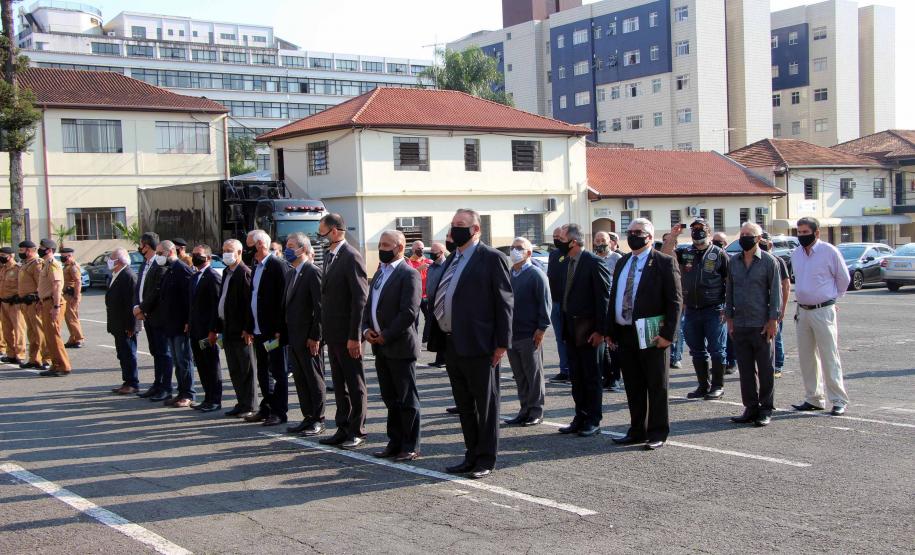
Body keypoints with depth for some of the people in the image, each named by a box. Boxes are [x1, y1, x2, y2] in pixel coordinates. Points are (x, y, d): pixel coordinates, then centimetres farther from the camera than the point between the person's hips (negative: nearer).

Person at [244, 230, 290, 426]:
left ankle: (280, 412, 5)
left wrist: (279, 329, -19)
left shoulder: (278, 265, -12)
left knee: (278, 372, 0)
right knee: (263, 373, 15)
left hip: (274, 330, -9)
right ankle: (266, 409, 24)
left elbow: (283, 298, -16)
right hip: (259, 330, 9)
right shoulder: (256, 267, 14)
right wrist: (250, 327, 14)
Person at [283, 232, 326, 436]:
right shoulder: (290, 274, 15)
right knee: (300, 379, 12)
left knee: (315, 380, 0)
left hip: (309, 338, -9)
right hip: (294, 337, 9)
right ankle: (308, 418, 20)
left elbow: (319, 307, -16)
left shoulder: (313, 272, -12)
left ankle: (318, 420, 8)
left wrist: (315, 337, -18)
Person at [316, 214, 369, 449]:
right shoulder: (330, 256, 13)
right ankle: (343, 429, 22)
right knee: (339, 384, 14)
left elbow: (360, 299, -18)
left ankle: (357, 431, 10)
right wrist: (324, 331, 12)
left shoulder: (351, 257, -14)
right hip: (333, 333, 9)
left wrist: (354, 336, -20)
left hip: (347, 334, -9)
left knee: (355, 384, 2)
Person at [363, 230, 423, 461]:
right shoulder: (380, 273, 16)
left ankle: (411, 446, 7)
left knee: (407, 399, 0)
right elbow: (369, 305, 19)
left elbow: (409, 312, -19)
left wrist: (386, 336, -15)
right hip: (381, 348, 8)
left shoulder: (409, 274, -11)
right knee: (390, 399, 14)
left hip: (400, 346, -8)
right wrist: (366, 329, 2)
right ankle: (395, 443, 22)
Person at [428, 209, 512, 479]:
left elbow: (504, 302, -11)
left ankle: (486, 459, 12)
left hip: (478, 345, -8)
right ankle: (472, 455, 26)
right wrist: (439, 340, 12)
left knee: (485, 404, 3)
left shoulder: (492, 258, -7)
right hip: (452, 344, 8)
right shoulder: (452, 259, 16)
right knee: (464, 405, 15)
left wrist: (502, 343, -15)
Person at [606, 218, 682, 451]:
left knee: (656, 386, 4)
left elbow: (675, 300, -10)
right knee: (633, 387, 13)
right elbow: (614, 297, 16)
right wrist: (610, 331, 10)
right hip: (624, 334, 6)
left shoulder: (664, 262, -6)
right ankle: (637, 431, 23)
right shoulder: (622, 263, 15)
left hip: (652, 335, -6)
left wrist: (667, 334, -16)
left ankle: (657, 434, 13)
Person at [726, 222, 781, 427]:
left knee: (765, 369, 3)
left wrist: (773, 320, -9)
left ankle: (766, 409, 11)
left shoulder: (769, 261, -3)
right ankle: (751, 408, 16)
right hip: (740, 325, 4)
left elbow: (775, 292, -4)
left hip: (761, 325, -4)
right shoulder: (734, 262, 10)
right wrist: (729, 318, 10)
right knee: (745, 369, 8)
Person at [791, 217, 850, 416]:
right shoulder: (796, 254, 9)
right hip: (803, 311, 6)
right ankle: (814, 399, 19)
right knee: (806, 357, 9)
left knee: (829, 357, -4)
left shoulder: (829, 252, -9)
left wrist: (832, 297, 7)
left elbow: (844, 278, 0)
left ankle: (838, 401, 2)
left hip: (823, 311, -6)